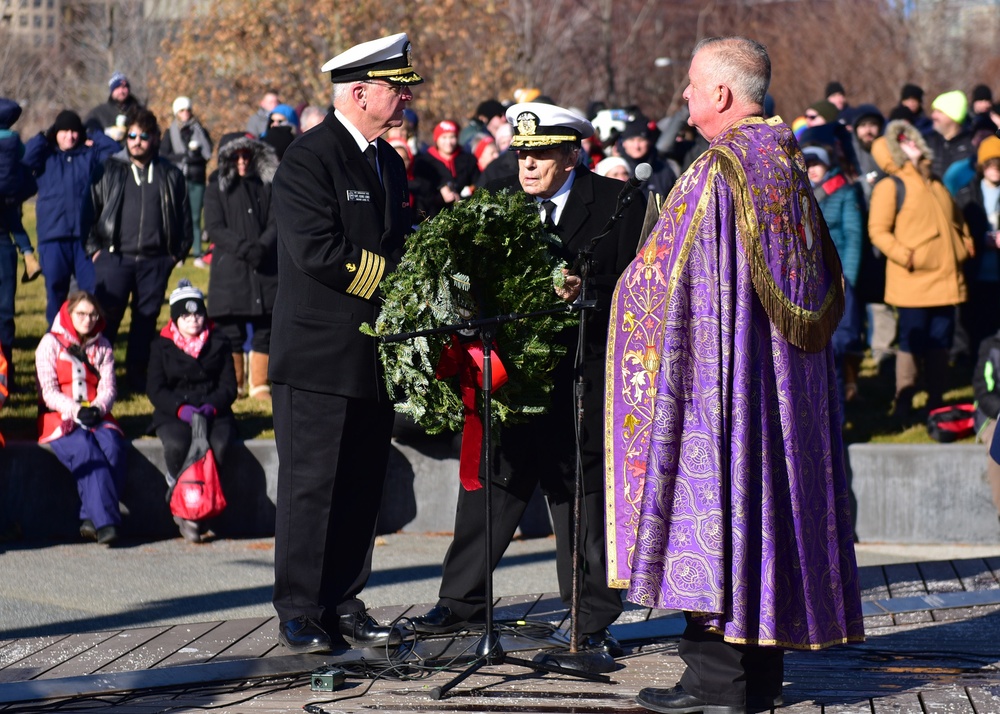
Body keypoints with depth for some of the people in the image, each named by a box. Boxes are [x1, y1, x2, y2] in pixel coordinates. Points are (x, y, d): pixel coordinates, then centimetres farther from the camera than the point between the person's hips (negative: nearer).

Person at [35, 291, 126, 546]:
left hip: (96, 416, 3)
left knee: (112, 447, -31)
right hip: (58, 418, -3)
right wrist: (75, 411, -19)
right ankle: (105, 521, -42)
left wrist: (97, 408, -14)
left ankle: (90, 518, -30)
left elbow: (108, 388, 8)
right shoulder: (50, 344, 5)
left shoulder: (102, 347, 17)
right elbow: (48, 392, -4)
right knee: (85, 449, -35)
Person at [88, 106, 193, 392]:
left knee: (147, 319, 6)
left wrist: (177, 252, 8)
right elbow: (89, 208, 7)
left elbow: (184, 217, 16)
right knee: (106, 317, -5)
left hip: (155, 261, 2)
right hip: (113, 258, -2)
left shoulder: (170, 175, 9)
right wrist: (93, 248, 0)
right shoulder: (108, 170, 5)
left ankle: (137, 374, 15)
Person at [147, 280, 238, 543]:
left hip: (214, 413, 0)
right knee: (177, 444, -36)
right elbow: (155, 388, 1)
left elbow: (228, 386, 7)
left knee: (218, 445, -33)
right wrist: (181, 408, -17)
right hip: (173, 415, 0)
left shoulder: (219, 343, 12)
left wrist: (211, 406, -15)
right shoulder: (162, 346, 10)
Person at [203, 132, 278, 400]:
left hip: (265, 270, 1)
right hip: (230, 270, -1)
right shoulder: (218, 188, 6)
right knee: (231, 331, 0)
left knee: (265, 331, 2)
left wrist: (262, 247, -14)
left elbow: (276, 223, 5)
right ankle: (232, 386, 9)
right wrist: (244, 248, -15)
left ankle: (260, 385, 9)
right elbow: (215, 228, -3)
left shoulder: (267, 185, 10)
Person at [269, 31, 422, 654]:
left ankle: (344, 604, 17)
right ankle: (300, 612, 4)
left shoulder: (391, 163, 16)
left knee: (363, 487, 9)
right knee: (312, 486, -2)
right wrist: (396, 280, -16)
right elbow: (320, 252, -21)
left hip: (377, 359, 8)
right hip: (320, 360, -8)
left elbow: (406, 243, 22)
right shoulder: (308, 160, -12)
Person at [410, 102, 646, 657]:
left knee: (582, 495, 3)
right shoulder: (494, 199, 9)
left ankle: (593, 620, 12)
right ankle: (460, 601, 21)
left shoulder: (616, 204, -1)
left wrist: (586, 295, -18)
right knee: (491, 483, 8)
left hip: (582, 375, -3)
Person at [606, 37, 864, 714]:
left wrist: (618, 287, 8)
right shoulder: (790, 165, 9)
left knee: (711, 499, -4)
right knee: (768, 503, 12)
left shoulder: (716, 172, -16)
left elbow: (657, 277, -10)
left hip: (718, 376, -8)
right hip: (786, 377, 8)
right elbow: (827, 280, 18)